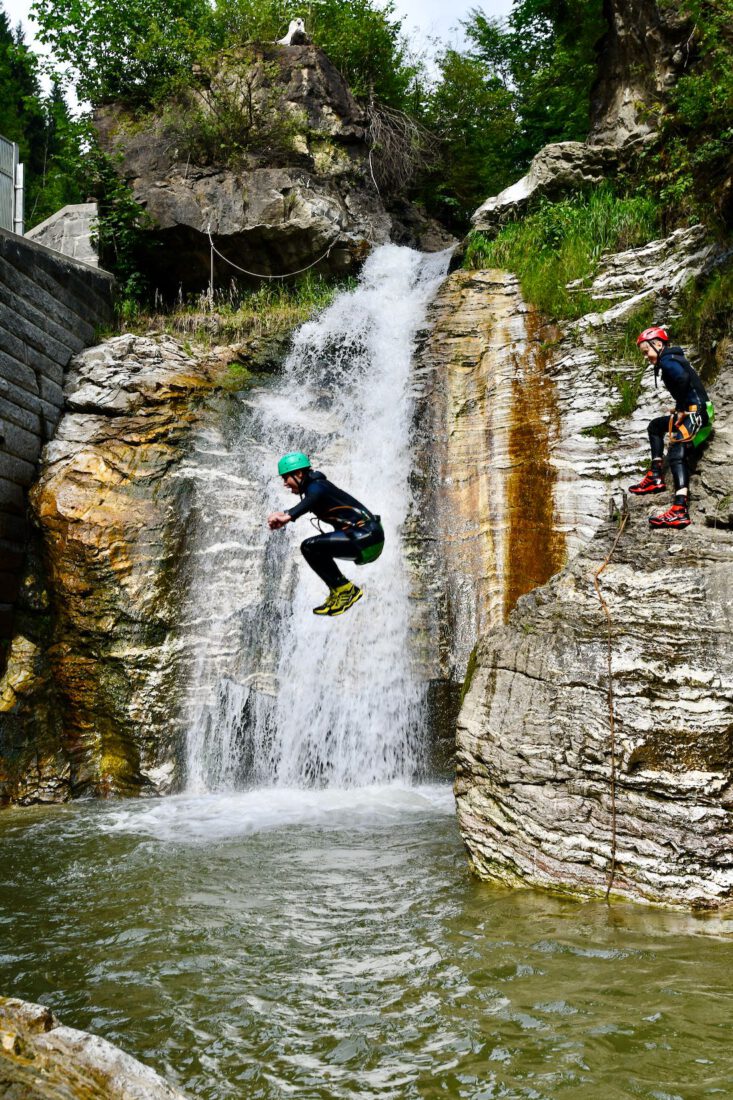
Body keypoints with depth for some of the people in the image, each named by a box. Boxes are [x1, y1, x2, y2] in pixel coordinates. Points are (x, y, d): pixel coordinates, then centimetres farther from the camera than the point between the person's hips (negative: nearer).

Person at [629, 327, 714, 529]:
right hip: (690, 411, 11)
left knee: (676, 453, -25)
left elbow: (683, 379, -27)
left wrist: (681, 409, -18)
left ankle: (680, 510, -43)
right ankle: (655, 477, 22)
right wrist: (680, 410, 7)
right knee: (655, 425, 29)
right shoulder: (673, 359, 23)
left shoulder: (667, 361, -9)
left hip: (695, 412, -11)